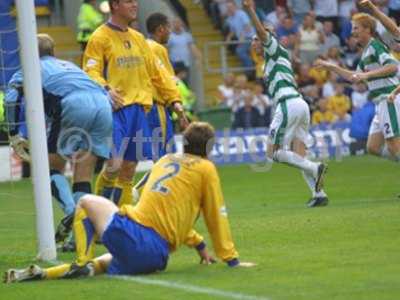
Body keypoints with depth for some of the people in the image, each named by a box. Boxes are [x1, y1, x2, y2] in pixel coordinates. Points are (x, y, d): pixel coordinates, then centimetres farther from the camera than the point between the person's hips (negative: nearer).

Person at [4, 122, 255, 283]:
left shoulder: (165, 160, 22)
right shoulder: (206, 169, 10)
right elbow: (217, 217, 9)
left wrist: (198, 243, 38)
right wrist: (232, 259, 16)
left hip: (134, 238, 0)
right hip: (157, 258, 0)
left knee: (87, 202, 25)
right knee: (104, 264, 26)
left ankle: (82, 263, 0)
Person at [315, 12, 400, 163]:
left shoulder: (375, 45, -9)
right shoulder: (366, 52, 20)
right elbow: (354, 77, 31)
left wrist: (367, 74, -29)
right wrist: (331, 67, 28)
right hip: (382, 103, 10)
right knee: (373, 148, 7)